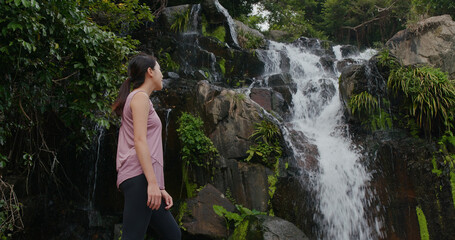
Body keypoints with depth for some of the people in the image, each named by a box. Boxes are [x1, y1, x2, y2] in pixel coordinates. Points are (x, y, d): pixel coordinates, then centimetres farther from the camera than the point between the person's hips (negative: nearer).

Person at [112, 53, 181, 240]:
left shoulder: (138, 98, 28)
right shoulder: (140, 97, 0)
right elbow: (139, 140, -13)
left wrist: (159, 188, 18)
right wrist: (153, 182, -20)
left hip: (144, 180, 10)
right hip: (139, 176, -10)